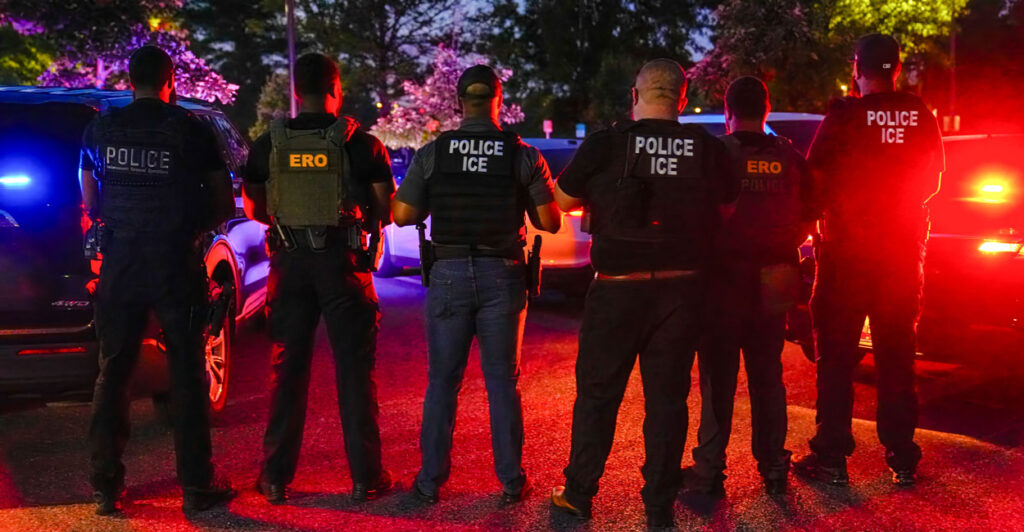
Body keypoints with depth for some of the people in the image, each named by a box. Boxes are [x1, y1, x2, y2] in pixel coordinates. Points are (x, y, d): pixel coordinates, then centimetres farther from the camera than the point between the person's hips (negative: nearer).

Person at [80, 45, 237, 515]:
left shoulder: (100, 129, 5)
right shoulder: (191, 130, -5)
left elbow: (91, 204, 16)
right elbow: (223, 206, 0)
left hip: (120, 262, 3)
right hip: (176, 264, -3)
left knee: (112, 374, 11)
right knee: (187, 375, 4)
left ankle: (106, 486, 15)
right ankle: (197, 486, 10)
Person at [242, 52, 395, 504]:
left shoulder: (269, 144, 2)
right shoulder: (361, 144, -6)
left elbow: (253, 209, 11)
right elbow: (387, 211, -3)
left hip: (289, 262, 2)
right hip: (342, 262, -2)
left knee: (286, 369, 10)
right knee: (354, 370, 5)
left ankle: (276, 476, 16)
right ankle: (365, 477, 10)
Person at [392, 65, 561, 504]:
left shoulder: (432, 153, -3)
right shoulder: (524, 155, -3)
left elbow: (403, 216, -2)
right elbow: (550, 223, -2)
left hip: (450, 273, 0)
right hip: (503, 275, 0)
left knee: (443, 381, 10)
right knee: (502, 381, 10)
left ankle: (430, 481, 15)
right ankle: (511, 481, 14)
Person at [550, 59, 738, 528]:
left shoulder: (606, 145, -8)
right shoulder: (708, 150, -1)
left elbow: (563, 200, 1)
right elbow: (728, 210, 11)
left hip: (618, 288, -2)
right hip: (681, 289, 2)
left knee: (597, 392, 11)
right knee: (668, 396, 11)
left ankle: (578, 494, 21)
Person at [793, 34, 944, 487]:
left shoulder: (844, 116, -12)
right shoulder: (921, 117, 0)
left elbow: (816, 179, -10)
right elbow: (932, 181, 11)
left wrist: (829, 212, 9)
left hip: (847, 248, -4)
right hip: (904, 248, 4)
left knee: (836, 355, 4)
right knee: (897, 354, 12)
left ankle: (831, 456, 7)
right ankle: (903, 457, 16)